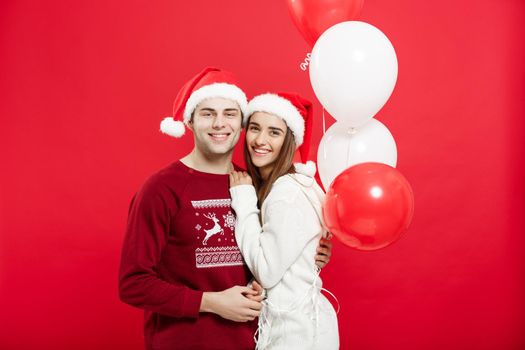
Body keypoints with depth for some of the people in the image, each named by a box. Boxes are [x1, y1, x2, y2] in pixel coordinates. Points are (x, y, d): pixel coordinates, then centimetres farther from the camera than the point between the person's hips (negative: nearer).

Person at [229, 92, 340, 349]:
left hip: (299, 329, -9)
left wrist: (244, 201, -17)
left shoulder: (289, 193, -21)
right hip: (280, 321, 9)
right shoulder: (267, 186, 5)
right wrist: (245, 198, -4)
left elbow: (267, 272, -20)